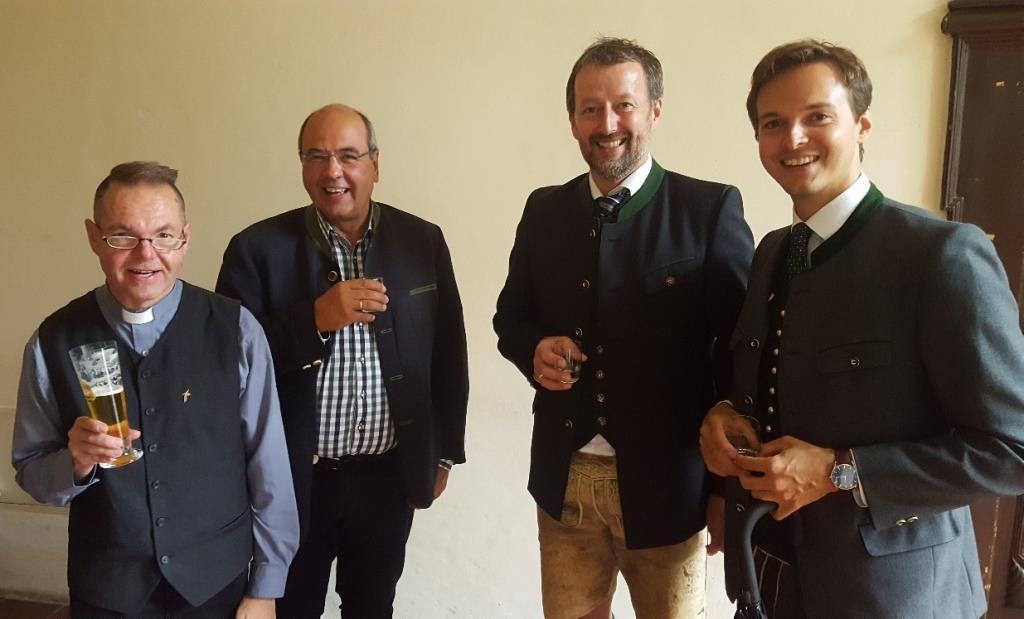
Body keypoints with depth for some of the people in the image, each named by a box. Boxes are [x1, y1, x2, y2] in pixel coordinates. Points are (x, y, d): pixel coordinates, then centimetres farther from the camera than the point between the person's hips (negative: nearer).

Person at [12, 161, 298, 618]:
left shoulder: (236, 331, -14)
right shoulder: (54, 341, -9)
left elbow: (268, 468, -8)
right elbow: (30, 473, 0)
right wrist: (76, 460, -22)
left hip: (219, 582, -1)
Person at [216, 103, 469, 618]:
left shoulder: (422, 241, -2)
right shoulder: (258, 248, -8)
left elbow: (447, 353, 4)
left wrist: (442, 452, 7)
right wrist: (314, 320, -25)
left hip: (388, 478, 2)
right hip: (294, 480, -1)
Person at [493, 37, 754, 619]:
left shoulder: (710, 209, -9)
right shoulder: (544, 210, 3)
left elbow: (743, 344, -8)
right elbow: (510, 315, 13)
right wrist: (536, 349, -11)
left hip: (665, 482, -3)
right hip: (564, 480, 4)